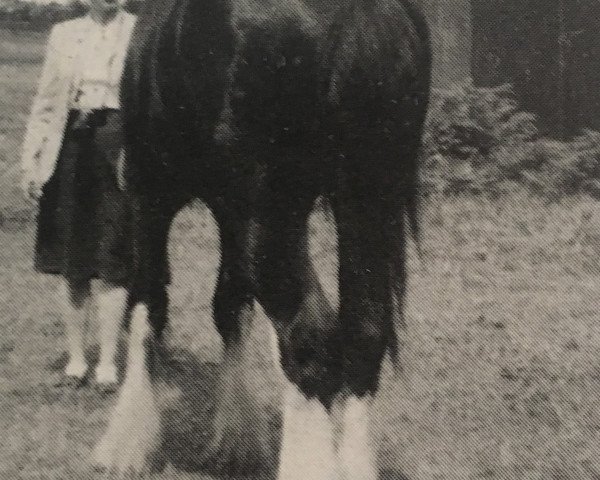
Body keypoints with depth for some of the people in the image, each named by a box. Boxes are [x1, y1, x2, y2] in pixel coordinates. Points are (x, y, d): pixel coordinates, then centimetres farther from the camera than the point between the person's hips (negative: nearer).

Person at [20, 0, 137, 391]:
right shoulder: (64, 34, 10)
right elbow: (46, 101, 11)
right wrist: (32, 159, 4)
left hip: (118, 149, -3)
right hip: (70, 145, 3)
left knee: (113, 264, -1)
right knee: (71, 264, 7)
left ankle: (108, 362, 7)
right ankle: (76, 357, 17)